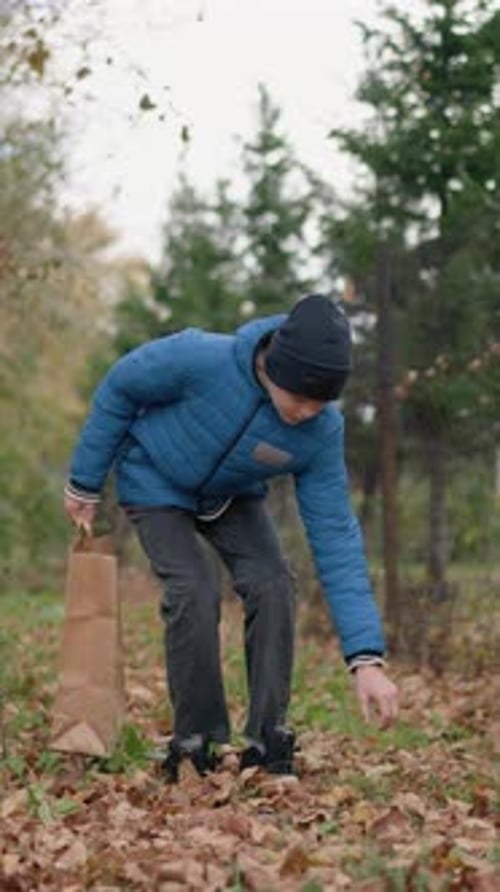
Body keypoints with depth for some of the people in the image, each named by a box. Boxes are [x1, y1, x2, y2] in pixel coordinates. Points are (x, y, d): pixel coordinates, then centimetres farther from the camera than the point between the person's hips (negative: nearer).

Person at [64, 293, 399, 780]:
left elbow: (335, 539, -25)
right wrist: (85, 483, -9)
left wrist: (366, 658, -30)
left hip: (232, 497, 3)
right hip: (156, 483, -3)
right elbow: (119, 389, -19)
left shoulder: (322, 431, -28)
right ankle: (197, 745, -6)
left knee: (271, 586, -15)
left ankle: (268, 744, -4)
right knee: (194, 595, -21)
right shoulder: (199, 359, -39)